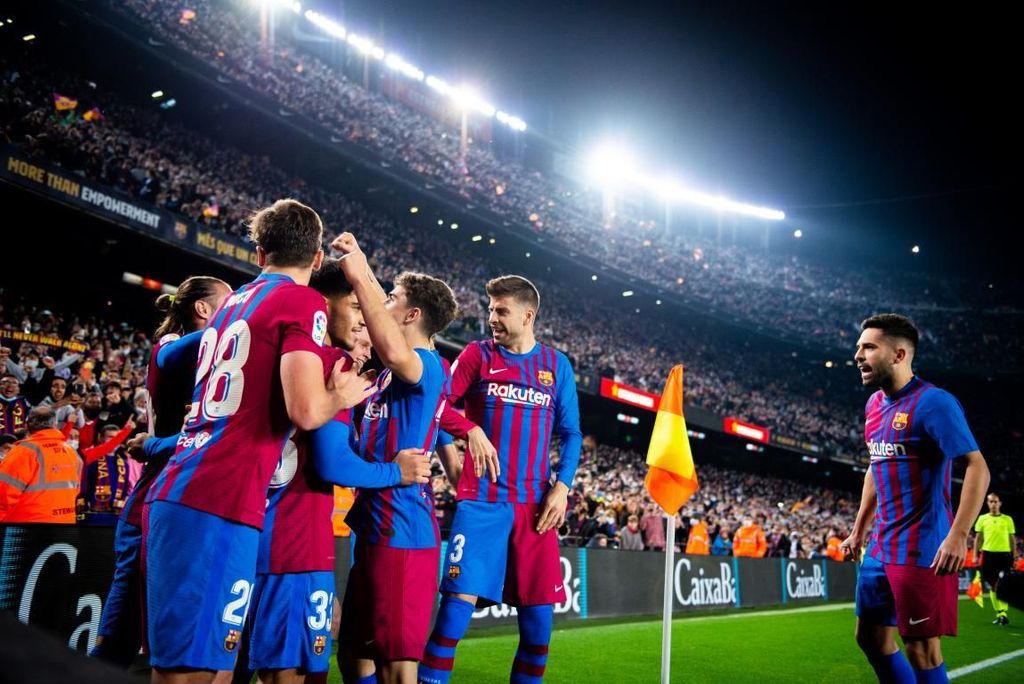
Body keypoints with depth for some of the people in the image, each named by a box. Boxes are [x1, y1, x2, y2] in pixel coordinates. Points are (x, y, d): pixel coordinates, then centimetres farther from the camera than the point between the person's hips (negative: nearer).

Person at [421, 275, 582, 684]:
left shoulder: (557, 365, 10)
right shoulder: (478, 354, 5)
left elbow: (570, 433, 10)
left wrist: (562, 485, -2)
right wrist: (471, 430, -18)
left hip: (535, 503, 2)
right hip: (481, 500, -2)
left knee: (538, 617, 3)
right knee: (457, 605, -11)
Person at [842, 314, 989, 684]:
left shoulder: (933, 402, -14)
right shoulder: (874, 404, 12)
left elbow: (977, 468, -19)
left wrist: (958, 535, -28)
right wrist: (858, 530, 21)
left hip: (922, 549, -9)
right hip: (881, 546, 9)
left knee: (921, 646, -2)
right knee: (871, 637, 14)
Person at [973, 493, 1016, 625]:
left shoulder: (1008, 519, 7)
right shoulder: (983, 519, 8)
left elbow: (1012, 539, 10)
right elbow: (978, 538, 10)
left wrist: (1014, 557, 5)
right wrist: (975, 555, 2)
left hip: (1004, 554, -2)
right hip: (988, 554, 2)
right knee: (993, 586, 7)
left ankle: (1003, 613, -15)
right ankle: (999, 614, 15)